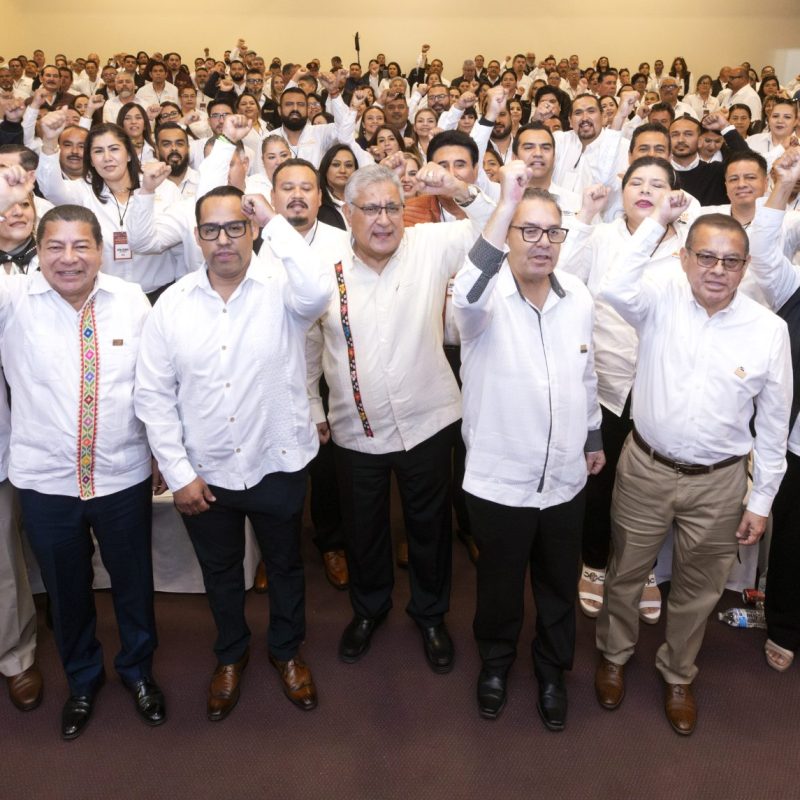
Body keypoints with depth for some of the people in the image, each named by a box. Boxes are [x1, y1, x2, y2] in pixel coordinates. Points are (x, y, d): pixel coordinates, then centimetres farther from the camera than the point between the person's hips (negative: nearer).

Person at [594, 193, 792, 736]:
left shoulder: (769, 329, -8)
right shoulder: (661, 300, -8)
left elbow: (774, 424, -1)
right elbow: (613, 288, -32)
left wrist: (762, 500, 0)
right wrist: (656, 222, -27)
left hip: (718, 483, 1)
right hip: (645, 467, 0)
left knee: (698, 590, 18)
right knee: (626, 572, 18)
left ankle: (678, 675, 44)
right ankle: (614, 655, 45)